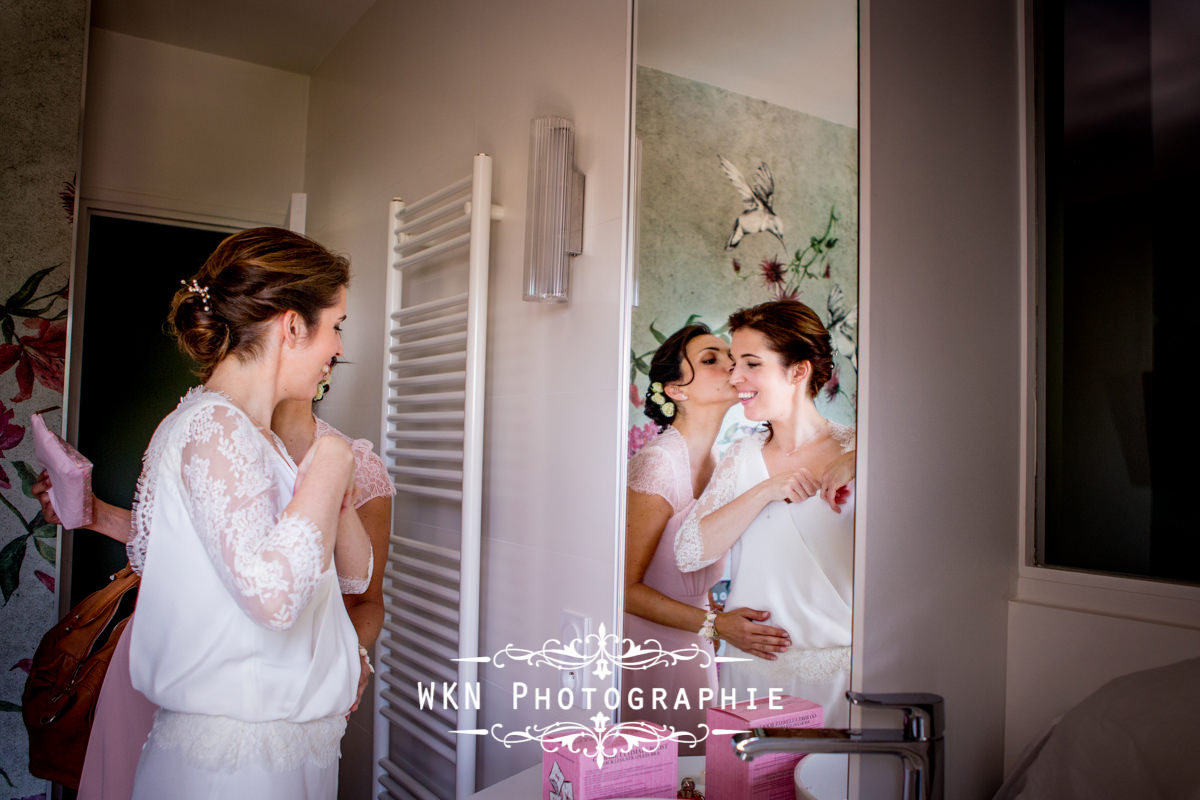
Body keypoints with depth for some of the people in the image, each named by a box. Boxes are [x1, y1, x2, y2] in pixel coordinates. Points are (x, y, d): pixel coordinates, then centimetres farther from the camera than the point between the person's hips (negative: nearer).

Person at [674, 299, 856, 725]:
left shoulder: (853, 450, -6)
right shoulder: (742, 457, 3)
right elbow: (688, 552, -8)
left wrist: (856, 465, -25)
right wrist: (765, 491, -17)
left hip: (834, 673, -3)